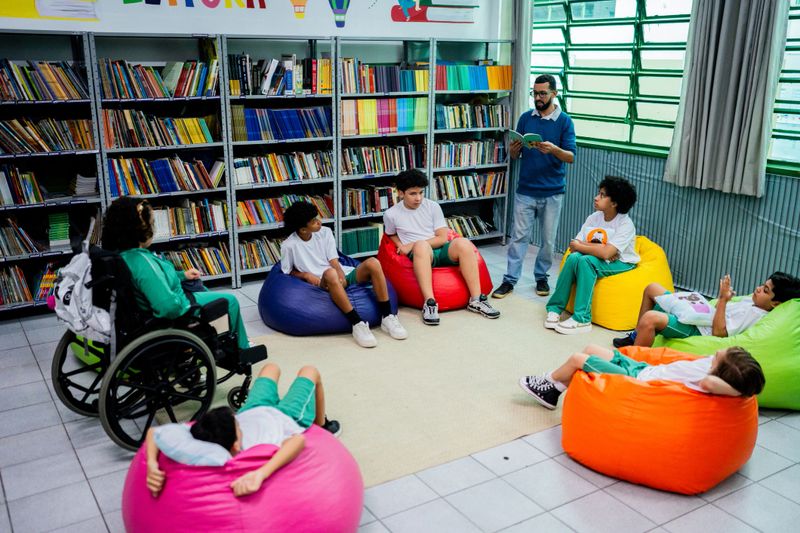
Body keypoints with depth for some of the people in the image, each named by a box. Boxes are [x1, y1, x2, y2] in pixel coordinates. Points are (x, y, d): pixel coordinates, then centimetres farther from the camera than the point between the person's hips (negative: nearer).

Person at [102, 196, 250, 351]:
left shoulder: (120, 253, -7)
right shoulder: (141, 262, -38)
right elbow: (170, 306, -42)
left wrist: (182, 275, 11)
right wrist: (186, 298, -22)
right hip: (177, 311, -10)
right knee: (230, 301, 11)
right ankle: (241, 349, 34)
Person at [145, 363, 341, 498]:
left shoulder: (199, 438, -44)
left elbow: (153, 431, -40)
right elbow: (298, 439, -70)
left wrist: (152, 463, -55)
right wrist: (260, 474, -78)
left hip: (251, 412, 4)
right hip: (287, 417, -3)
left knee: (271, 367, 35)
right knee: (309, 371, 28)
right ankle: (322, 428, 57)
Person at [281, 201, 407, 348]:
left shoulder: (325, 232, 7)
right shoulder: (289, 245, -3)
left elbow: (334, 262, 2)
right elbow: (288, 272, 9)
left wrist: (341, 275, -19)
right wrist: (306, 275, -10)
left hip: (342, 274, 4)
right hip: (323, 283, -4)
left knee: (372, 263, -25)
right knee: (330, 273, -42)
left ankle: (387, 317, -22)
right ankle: (357, 324, -39)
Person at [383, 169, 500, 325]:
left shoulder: (433, 207, 5)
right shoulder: (391, 214, 3)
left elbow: (442, 238, 1)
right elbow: (391, 235, 22)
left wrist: (413, 245, -8)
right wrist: (402, 247, 1)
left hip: (441, 251, 2)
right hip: (420, 255, -2)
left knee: (463, 243, -31)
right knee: (421, 245, -39)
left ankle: (476, 299, -27)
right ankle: (429, 302, -44)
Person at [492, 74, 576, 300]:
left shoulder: (564, 121, -2)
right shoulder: (525, 118, 5)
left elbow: (571, 156, -9)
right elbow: (514, 155, 9)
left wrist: (554, 149, -29)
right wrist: (514, 148, -15)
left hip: (552, 192, -1)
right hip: (525, 190, 1)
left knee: (548, 239, 8)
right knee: (519, 235, 1)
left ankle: (541, 277, 24)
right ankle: (510, 280, 5)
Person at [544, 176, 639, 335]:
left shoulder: (625, 224, -18)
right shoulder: (593, 217, 0)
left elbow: (606, 253, -28)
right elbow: (575, 244, -4)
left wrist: (579, 246, -16)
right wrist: (596, 247, -20)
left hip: (620, 263, -5)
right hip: (599, 258, 5)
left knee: (586, 260, -33)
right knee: (574, 257, -27)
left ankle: (582, 319, -33)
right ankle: (555, 308, -21)